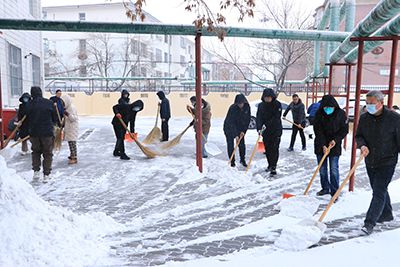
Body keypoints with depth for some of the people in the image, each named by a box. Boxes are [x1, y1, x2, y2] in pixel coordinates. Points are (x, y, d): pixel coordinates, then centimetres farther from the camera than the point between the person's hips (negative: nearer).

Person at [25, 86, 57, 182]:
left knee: (36, 152, 20)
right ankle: (46, 175, 8)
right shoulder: (49, 103, -7)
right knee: (47, 153, 8)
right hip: (48, 132, -1)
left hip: (34, 133, 2)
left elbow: (27, 119, 5)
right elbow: (55, 118, 1)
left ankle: (36, 171, 12)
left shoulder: (29, 105, -3)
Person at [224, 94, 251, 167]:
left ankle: (243, 160, 19)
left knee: (242, 144, 3)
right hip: (229, 128, -4)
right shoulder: (232, 108, -28)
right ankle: (232, 161, 9)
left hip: (240, 129, 4)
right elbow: (231, 123, -29)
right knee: (230, 145, -3)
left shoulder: (247, 107, -14)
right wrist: (235, 135, -32)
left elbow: (248, 120, -5)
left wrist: (243, 131, -12)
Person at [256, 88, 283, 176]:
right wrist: (259, 128, -18)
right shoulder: (261, 105, 5)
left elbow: (276, 117, -16)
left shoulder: (277, 104, -7)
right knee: (267, 149, 11)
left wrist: (267, 125, -26)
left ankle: (273, 167, -3)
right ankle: (270, 165, 26)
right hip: (265, 132, 4)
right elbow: (259, 117, -2)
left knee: (274, 149, -7)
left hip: (276, 130, -4)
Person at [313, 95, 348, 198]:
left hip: (335, 146, -1)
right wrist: (323, 145, -19)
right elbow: (318, 130, -11)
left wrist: (335, 140, -14)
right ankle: (325, 188, 25)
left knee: (334, 170, -3)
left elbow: (345, 129, -1)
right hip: (320, 146, 2)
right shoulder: (319, 114, -8)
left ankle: (334, 192, 5)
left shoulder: (341, 113, -8)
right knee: (322, 169, 9)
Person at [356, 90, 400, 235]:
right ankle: (386, 214, 38)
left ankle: (369, 222, -6)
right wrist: (362, 145, -14)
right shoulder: (364, 118, 1)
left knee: (379, 192, -8)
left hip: (387, 162, -6)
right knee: (379, 190, 19)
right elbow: (358, 136, 6)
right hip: (370, 162, 6)